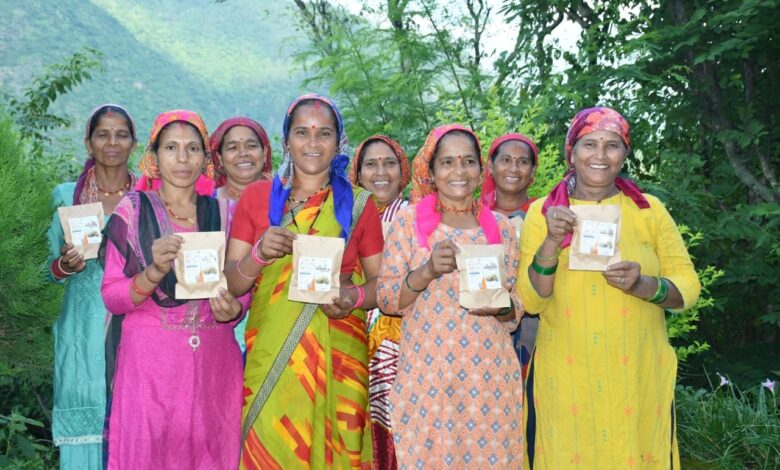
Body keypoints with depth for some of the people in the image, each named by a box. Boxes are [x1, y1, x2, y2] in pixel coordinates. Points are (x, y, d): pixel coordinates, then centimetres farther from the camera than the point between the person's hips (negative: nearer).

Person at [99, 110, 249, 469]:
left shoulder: (223, 213, 5)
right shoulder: (132, 210, -1)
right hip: (150, 361, -2)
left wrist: (233, 308, -11)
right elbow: (112, 296, -5)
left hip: (214, 362, 2)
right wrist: (155, 272, -23)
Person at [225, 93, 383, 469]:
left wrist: (355, 297, -15)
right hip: (269, 354, 0)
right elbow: (231, 284, 2)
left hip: (338, 356, 0)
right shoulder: (256, 196, 4)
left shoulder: (359, 204, 4)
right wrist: (258, 254, -18)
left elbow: (380, 282, 6)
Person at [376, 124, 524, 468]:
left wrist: (501, 307, -11)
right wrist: (426, 272, -18)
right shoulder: (408, 220, 0)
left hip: (489, 376, 2)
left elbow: (516, 306, 11)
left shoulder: (502, 227, 7)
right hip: (426, 373, -2)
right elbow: (385, 298, -2)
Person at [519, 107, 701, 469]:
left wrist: (644, 286, -18)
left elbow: (688, 287, 2)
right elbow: (530, 301, -4)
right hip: (564, 381, 0)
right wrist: (551, 241, -19)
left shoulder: (649, 210, 3)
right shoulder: (542, 212, 1)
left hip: (640, 378, 1)